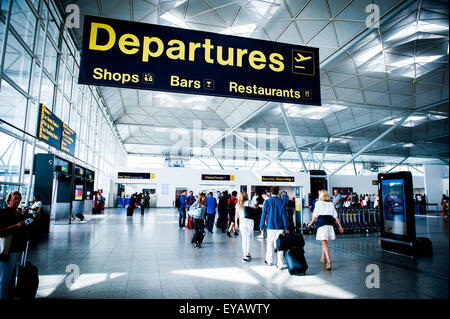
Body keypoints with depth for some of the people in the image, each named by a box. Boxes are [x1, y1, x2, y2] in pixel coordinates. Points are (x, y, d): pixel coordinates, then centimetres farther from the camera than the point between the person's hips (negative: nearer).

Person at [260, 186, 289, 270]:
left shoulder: (267, 201, -3)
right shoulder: (281, 202, -3)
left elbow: (263, 215, -2)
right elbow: (284, 215, -2)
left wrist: (262, 226, 6)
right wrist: (287, 228, 2)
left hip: (270, 226, 0)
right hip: (280, 227, 0)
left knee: (270, 244, 15)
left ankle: (269, 261, 28)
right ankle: (280, 265, 7)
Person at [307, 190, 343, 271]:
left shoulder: (318, 203, 3)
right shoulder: (331, 204, 13)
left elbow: (315, 215, 2)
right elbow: (336, 216, 10)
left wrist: (311, 223, 15)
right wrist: (340, 226, 14)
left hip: (322, 222, -5)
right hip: (330, 222, 5)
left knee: (324, 242, -7)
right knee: (324, 241, 21)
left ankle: (328, 261, -19)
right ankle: (323, 258, 32)